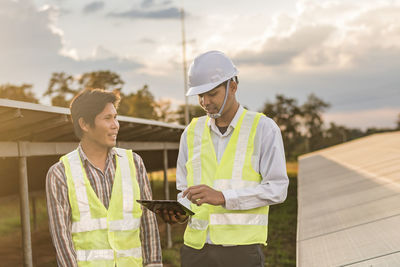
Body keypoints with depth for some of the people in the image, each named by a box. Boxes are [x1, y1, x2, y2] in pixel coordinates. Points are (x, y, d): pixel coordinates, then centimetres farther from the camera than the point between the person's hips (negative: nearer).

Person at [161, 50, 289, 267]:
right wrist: (179, 212, -6)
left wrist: (222, 197, -20)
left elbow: (277, 188, -9)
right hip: (195, 248, 4)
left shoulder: (263, 128, -1)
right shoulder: (192, 132, 12)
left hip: (241, 249, -4)